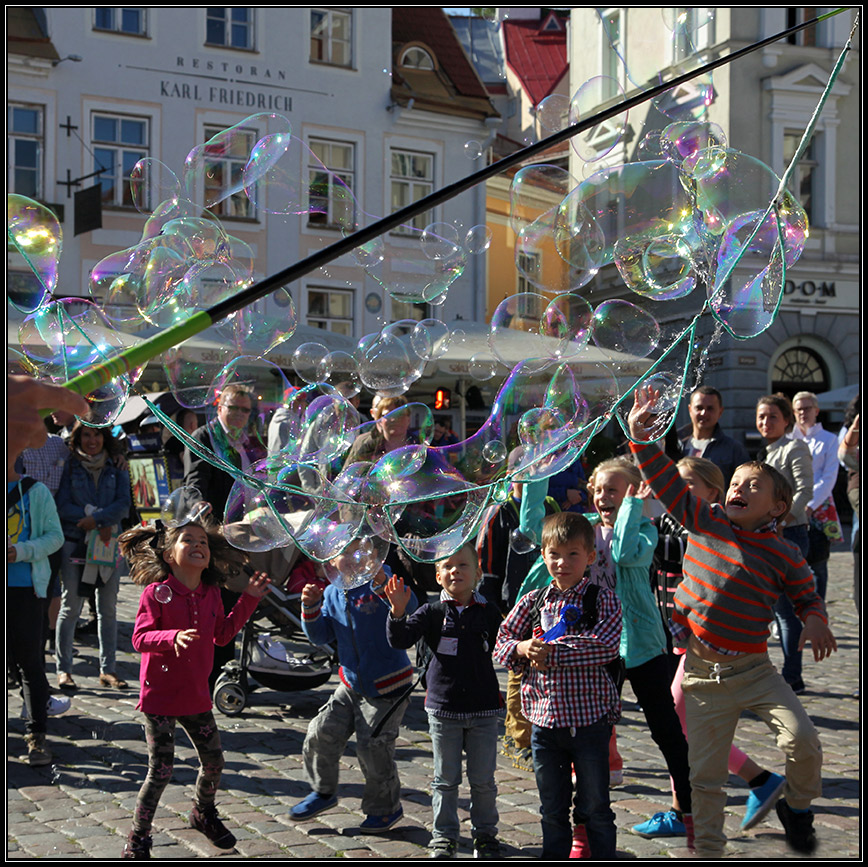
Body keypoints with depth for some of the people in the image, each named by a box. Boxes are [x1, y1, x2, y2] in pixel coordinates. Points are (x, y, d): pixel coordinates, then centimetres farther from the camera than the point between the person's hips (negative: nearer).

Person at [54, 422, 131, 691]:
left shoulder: (117, 470, 10)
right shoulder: (69, 468, 5)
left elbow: (123, 506, -1)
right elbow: (63, 507, -4)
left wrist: (96, 518, -16)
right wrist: (101, 522, -12)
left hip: (110, 544, 2)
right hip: (75, 544, -2)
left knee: (108, 608, 3)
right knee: (71, 607, -3)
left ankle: (107, 669, 10)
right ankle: (63, 669, 5)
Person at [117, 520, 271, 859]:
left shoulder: (211, 595, 5)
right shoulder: (156, 593, -12)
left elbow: (222, 634, 15)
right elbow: (139, 637, -19)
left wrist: (249, 599, 11)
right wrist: (172, 637, -37)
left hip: (196, 696, 6)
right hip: (159, 695, -6)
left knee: (214, 761, 13)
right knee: (161, 771, -6)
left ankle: (203, 814, 43)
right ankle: (138, 838, 14)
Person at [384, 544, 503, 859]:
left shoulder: (488, 612, 1)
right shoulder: (432, 613, -4)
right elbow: (400, 640, -13)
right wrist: (398, 612, -29)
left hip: (483, 708, 1)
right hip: (443, 708, -1)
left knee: (483, 780, 9)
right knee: (446, 780, 9)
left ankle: (485, 834, 25)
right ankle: (444, 837, 22)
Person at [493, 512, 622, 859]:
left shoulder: (604, 600, -5)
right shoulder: (532, 602, 6)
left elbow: (604, 647, -20)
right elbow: (501, 644, 8)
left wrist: (553, 653, -22)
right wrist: (522, 648, -14)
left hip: (589, 718, -3)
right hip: (545, 719, 4)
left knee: (594, 807, 8)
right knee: (552, 808, 16)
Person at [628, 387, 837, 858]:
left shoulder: (782, 554, -3)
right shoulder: (704, 522, 2)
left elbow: (806, 594, 8)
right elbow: (667, 481, 3)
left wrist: (815, 621, -13)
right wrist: (640, 434, -2)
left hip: (752, 668, -1)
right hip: (702, 671, 1)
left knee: (802, 740, -16)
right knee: (704, 774, 4)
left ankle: (797, 806, 16)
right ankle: (708, 850, 20)